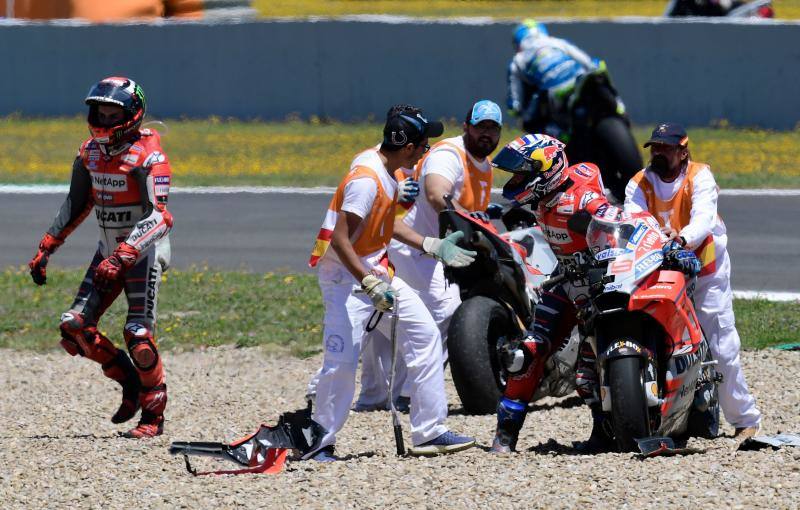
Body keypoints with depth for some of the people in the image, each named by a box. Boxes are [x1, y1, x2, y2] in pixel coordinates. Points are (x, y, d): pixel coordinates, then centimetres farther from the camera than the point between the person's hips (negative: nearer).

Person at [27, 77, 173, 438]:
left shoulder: (147, 156, -17)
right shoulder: (90, 152, 5)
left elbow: (156, 217, -25)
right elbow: (76, 205, 17)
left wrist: (121, 258, -35)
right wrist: (46, 249, 11)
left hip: (144, 249, -7)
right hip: (110, 250, 7)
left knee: (138, 335, -13)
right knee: (75, 327, -2)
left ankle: (154, 415, 1)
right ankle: (130, 382, 17)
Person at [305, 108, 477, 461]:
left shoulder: (387, 171, 5)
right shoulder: (366, 178, -23)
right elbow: (340, 239, -28)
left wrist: (433, 247, 18)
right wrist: (369, 285, -34)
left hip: (376, 270, 10)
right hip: (345, 273, -10)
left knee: (424, 335, 8)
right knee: (342, 359, -17)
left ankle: (428, 432, 11)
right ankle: (320, 442, -7)